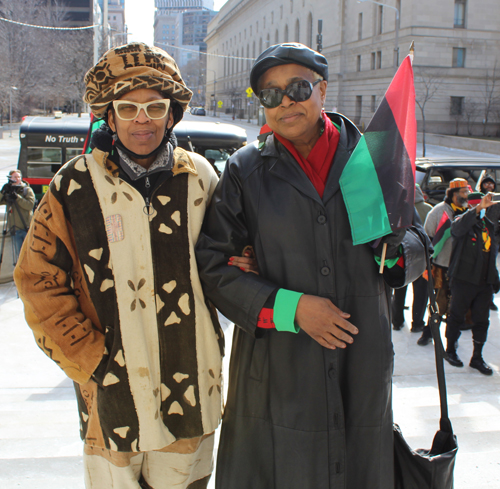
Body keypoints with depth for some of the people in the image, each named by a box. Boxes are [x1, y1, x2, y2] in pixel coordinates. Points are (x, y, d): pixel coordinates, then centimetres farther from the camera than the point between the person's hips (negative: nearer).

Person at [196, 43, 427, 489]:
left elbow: (419, 248, 12)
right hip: (276, 369, -1)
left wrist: (395, 248, -13)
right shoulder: (245, 170, 0)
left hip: (363, 364, 2)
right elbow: (213, 266, -4)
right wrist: (291, 307, -16)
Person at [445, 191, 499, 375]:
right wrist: (478, 209, -46)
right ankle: (450, 350, 24)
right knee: (457, 316, 6)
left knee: (482, 320, 6)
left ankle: (477, 357, 16)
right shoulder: (462, 221, -7)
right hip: (463, 279, -6)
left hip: (484, 282, 6)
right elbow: (459, 227, -34)